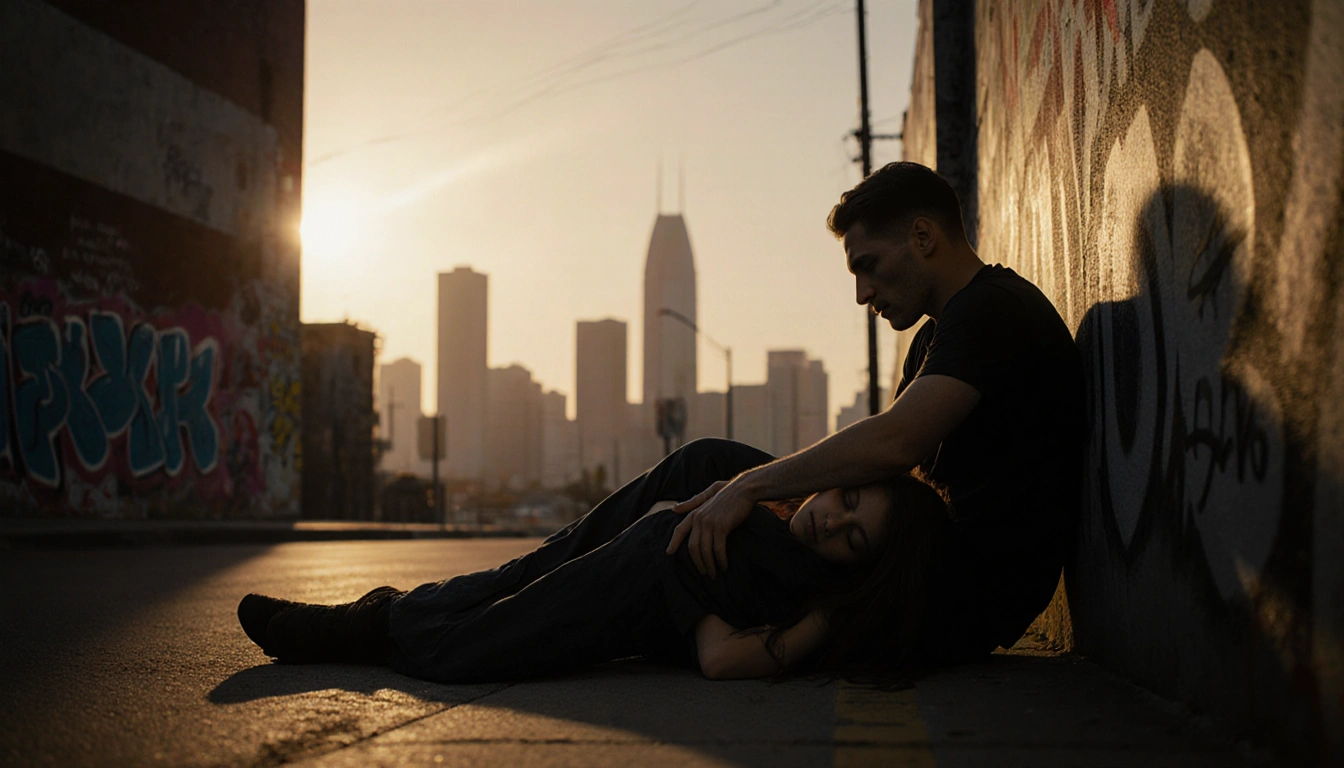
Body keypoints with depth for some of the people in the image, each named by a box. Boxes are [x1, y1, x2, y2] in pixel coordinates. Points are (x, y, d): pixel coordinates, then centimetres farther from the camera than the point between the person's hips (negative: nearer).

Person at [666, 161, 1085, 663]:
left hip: (971, 601, -10)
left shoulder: (992, 309, -15)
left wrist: (752, 487, -24)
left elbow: (895, 443, -29)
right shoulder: (936, 335, 19)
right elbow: (880, 456, 13)